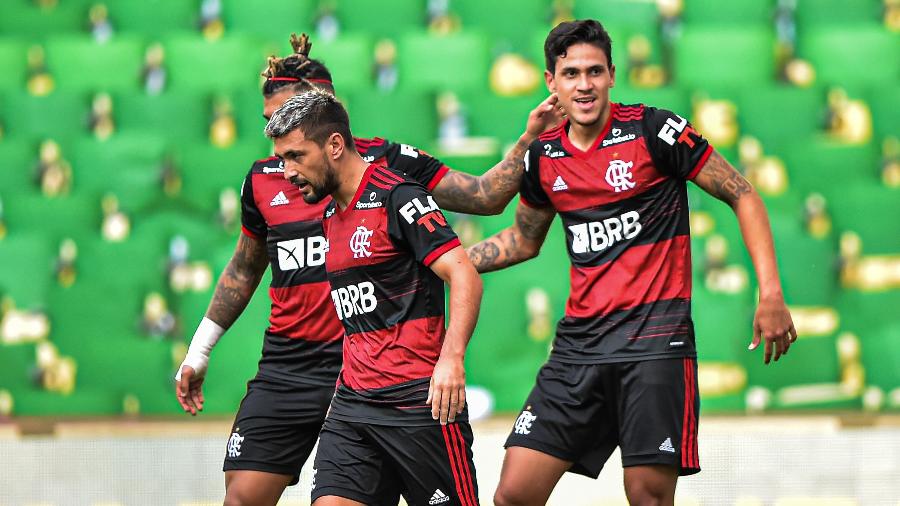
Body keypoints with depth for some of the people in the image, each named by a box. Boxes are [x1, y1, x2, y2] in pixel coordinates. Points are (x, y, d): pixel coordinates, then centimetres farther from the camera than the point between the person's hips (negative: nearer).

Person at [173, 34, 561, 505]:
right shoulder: (262, 179, 9)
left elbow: (486, 196, -1)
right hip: (288, 366, 3)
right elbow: (244, 269, 24)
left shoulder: (387, 162, -2)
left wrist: (529, 138, -13)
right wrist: (199, 351, 27)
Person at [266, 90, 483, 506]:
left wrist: (450, 359, -30)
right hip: (352, 401, 8)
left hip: (416, 398, -8)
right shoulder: (331, 214, 16)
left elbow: (464, 276, -18)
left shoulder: (396, 197, -10)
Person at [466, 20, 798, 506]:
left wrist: (771, 294, -10)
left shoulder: (653, 129, -6)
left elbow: (743, 196, -1)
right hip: (580, 339, 5)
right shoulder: (543, 156, 9)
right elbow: (523, 241, 27)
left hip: (655, 337, -5)